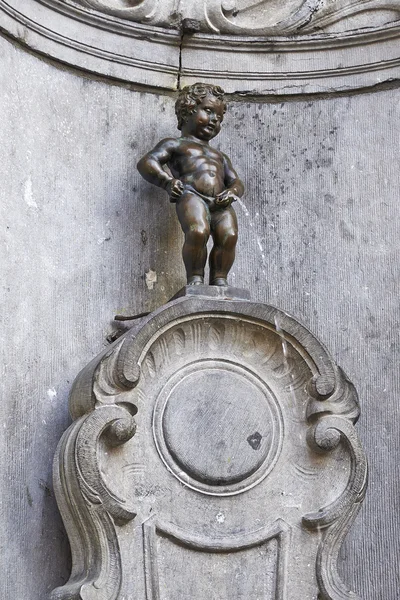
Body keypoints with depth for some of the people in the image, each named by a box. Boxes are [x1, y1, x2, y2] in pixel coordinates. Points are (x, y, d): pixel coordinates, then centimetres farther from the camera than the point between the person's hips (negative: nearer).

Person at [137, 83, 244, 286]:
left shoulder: (220, 157, 40)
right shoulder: (175, 144, 24)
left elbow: (236, 182, 31)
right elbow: (147, 162, 10)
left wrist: (232, 192, 4)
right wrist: (168, 181, -8)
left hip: (220, 203, 5)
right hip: (191, 195, -5)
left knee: (229, 235, -25)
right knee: (198, 231, -33)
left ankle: (219, 278, -18)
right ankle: (195, 277, -22)